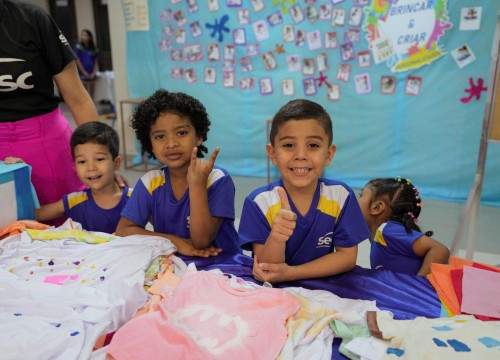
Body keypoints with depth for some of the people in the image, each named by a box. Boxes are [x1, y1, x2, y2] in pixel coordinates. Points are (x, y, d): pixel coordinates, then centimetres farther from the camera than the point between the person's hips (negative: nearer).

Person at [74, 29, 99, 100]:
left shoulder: (94, 49, 6)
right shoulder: (78, 47, -4)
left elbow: (95, 62, 8)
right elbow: (77, 61, -6)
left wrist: (94, 73, -4)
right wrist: (84, 72, -9)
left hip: (92, 75, 4)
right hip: (82, 74, -4)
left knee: (92, 93, 10)